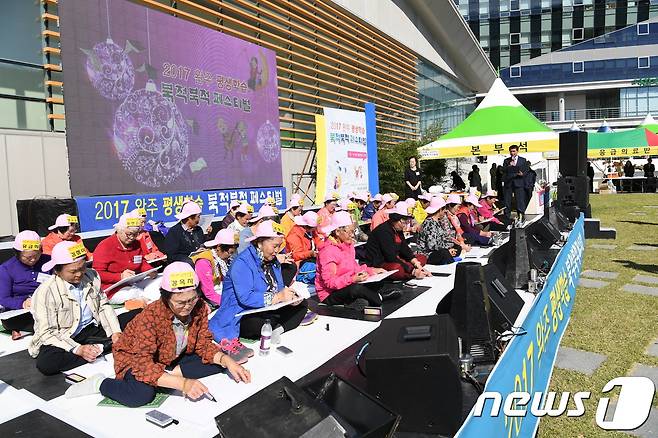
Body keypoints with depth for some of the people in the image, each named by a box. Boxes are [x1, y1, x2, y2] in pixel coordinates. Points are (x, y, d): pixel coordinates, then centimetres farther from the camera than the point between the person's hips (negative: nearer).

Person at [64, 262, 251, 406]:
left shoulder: (199, 308, -17)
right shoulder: (150, 316, -33)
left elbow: (203, 344, -7)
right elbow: (143, 365, -39)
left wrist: (227, 360, -27)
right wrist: (182, 383, -50)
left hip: (172, 359, 5)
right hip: (134, 358, -5)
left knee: (218, 361, -11)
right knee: (142, 394, -35)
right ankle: (100, 383, -7)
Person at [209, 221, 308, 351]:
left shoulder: (273, 261, 10)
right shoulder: (242, 263, -18)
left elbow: (278, 289, 9)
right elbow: (245, 298, -28)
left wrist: (288, 298, -15)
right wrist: (277, 297, -30)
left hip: (267, 311, 9)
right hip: (241, 316, -9)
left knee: (302, 305, 1)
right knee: (262, 326, -39)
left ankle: (279, 329, -19)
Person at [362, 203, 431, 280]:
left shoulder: (398, 230, 8)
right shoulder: (384, 231, -21)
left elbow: (405, 249, 6)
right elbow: (391, 257, -25)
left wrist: (418, 266, -8)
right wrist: (413, 271, -26)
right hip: (376, 265, -10)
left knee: (422, 257, 5)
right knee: (398, 268, -40)